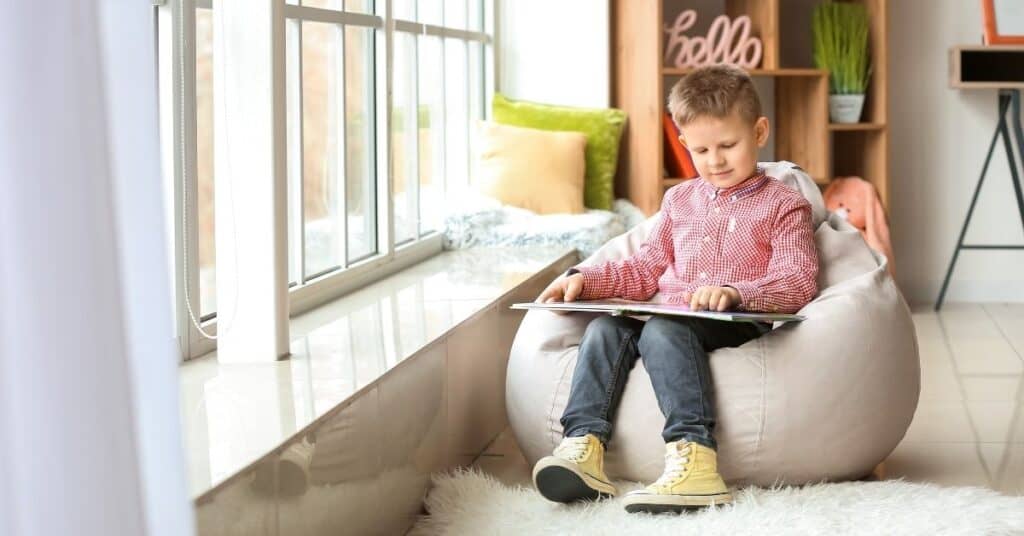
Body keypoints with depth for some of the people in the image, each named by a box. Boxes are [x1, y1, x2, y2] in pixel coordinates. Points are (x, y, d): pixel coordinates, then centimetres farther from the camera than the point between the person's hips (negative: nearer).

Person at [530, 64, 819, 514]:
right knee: (606, 328, -24)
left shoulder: (783, 206, 7)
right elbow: (646, 270, 28)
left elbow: (796, 284, -6)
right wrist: (586, 278, 9)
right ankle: (583, 444, -39)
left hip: (735, 323, -6)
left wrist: (735, 292, -25)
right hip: (667, 312, 6)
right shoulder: (680, 199, 26)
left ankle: (692, 457, -51)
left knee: (663, 329, -36)